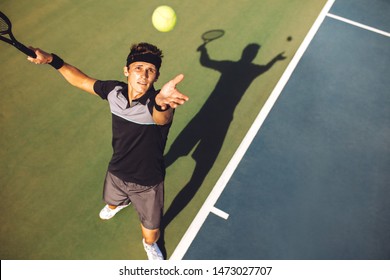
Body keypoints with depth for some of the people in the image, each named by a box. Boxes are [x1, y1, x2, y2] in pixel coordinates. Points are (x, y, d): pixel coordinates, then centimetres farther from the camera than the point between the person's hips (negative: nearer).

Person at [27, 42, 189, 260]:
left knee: (151, 231, 16)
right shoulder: (114, 91, -16)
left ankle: (150, 245, 56)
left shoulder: (158, 104, -32)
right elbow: (82, 80, 2)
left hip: (148, 184, -4)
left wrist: (161, 102, -78)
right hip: (117, 172, 5)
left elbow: (161, 118, -56)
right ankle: (120, 203, 78)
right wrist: (53, 60, -7)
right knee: (111, 200, 37)